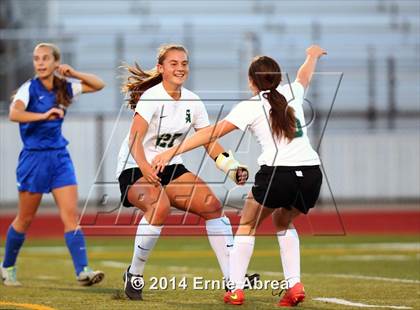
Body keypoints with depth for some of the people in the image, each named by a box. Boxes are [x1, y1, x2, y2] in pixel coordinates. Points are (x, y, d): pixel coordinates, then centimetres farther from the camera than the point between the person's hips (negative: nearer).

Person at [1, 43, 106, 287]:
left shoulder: (64, 88, 5)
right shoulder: (29, 89, -11)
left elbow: (99, 85, 15)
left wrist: (75, 74, 0)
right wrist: (44, 115, -39)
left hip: (60, 157, 4)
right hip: (34, 157, -4)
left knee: (71, 215, -9)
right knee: (26, 219, 7)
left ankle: (82, 270, -18)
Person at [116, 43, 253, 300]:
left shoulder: (193, 102, 3)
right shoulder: (151, 98, -17)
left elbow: (210, 143, 6)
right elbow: (135, 139, -28)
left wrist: (233, 168, -11)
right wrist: (145, 168, -47)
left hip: (171, 168, 7)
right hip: (135, 170, -7)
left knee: (213, 206, -9)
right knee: (160, 207, -35)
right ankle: (134, 275, -17)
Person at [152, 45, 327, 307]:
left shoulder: (250, 108, 4)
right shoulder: (292, 94, 17)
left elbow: (212, 133, -2)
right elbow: (305, 75, 42)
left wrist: (172, 152, -2)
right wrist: (313, 55, 64)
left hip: (277, 173, -5)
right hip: (311, 174, 5)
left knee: (248, 224, 18)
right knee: (284, 223, 29)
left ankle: (236, 289, 8)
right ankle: (295, 285, 13)